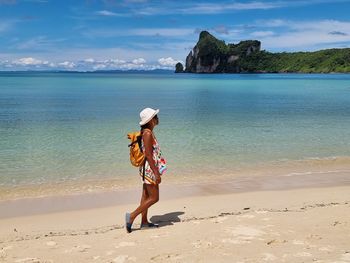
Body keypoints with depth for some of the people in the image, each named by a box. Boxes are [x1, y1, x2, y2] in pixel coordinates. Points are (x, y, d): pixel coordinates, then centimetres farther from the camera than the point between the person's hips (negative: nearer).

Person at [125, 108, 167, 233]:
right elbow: (148, 155, -23)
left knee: (146, 196, 15)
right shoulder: (148, 133, -20)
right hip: (150, 169, -10)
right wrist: (156, 173, -22)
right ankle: (131, 216, -1)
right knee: (154, 198, -4)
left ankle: (144, 221, 25)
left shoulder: (147, 132, 10)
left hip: (148, 170, 10)